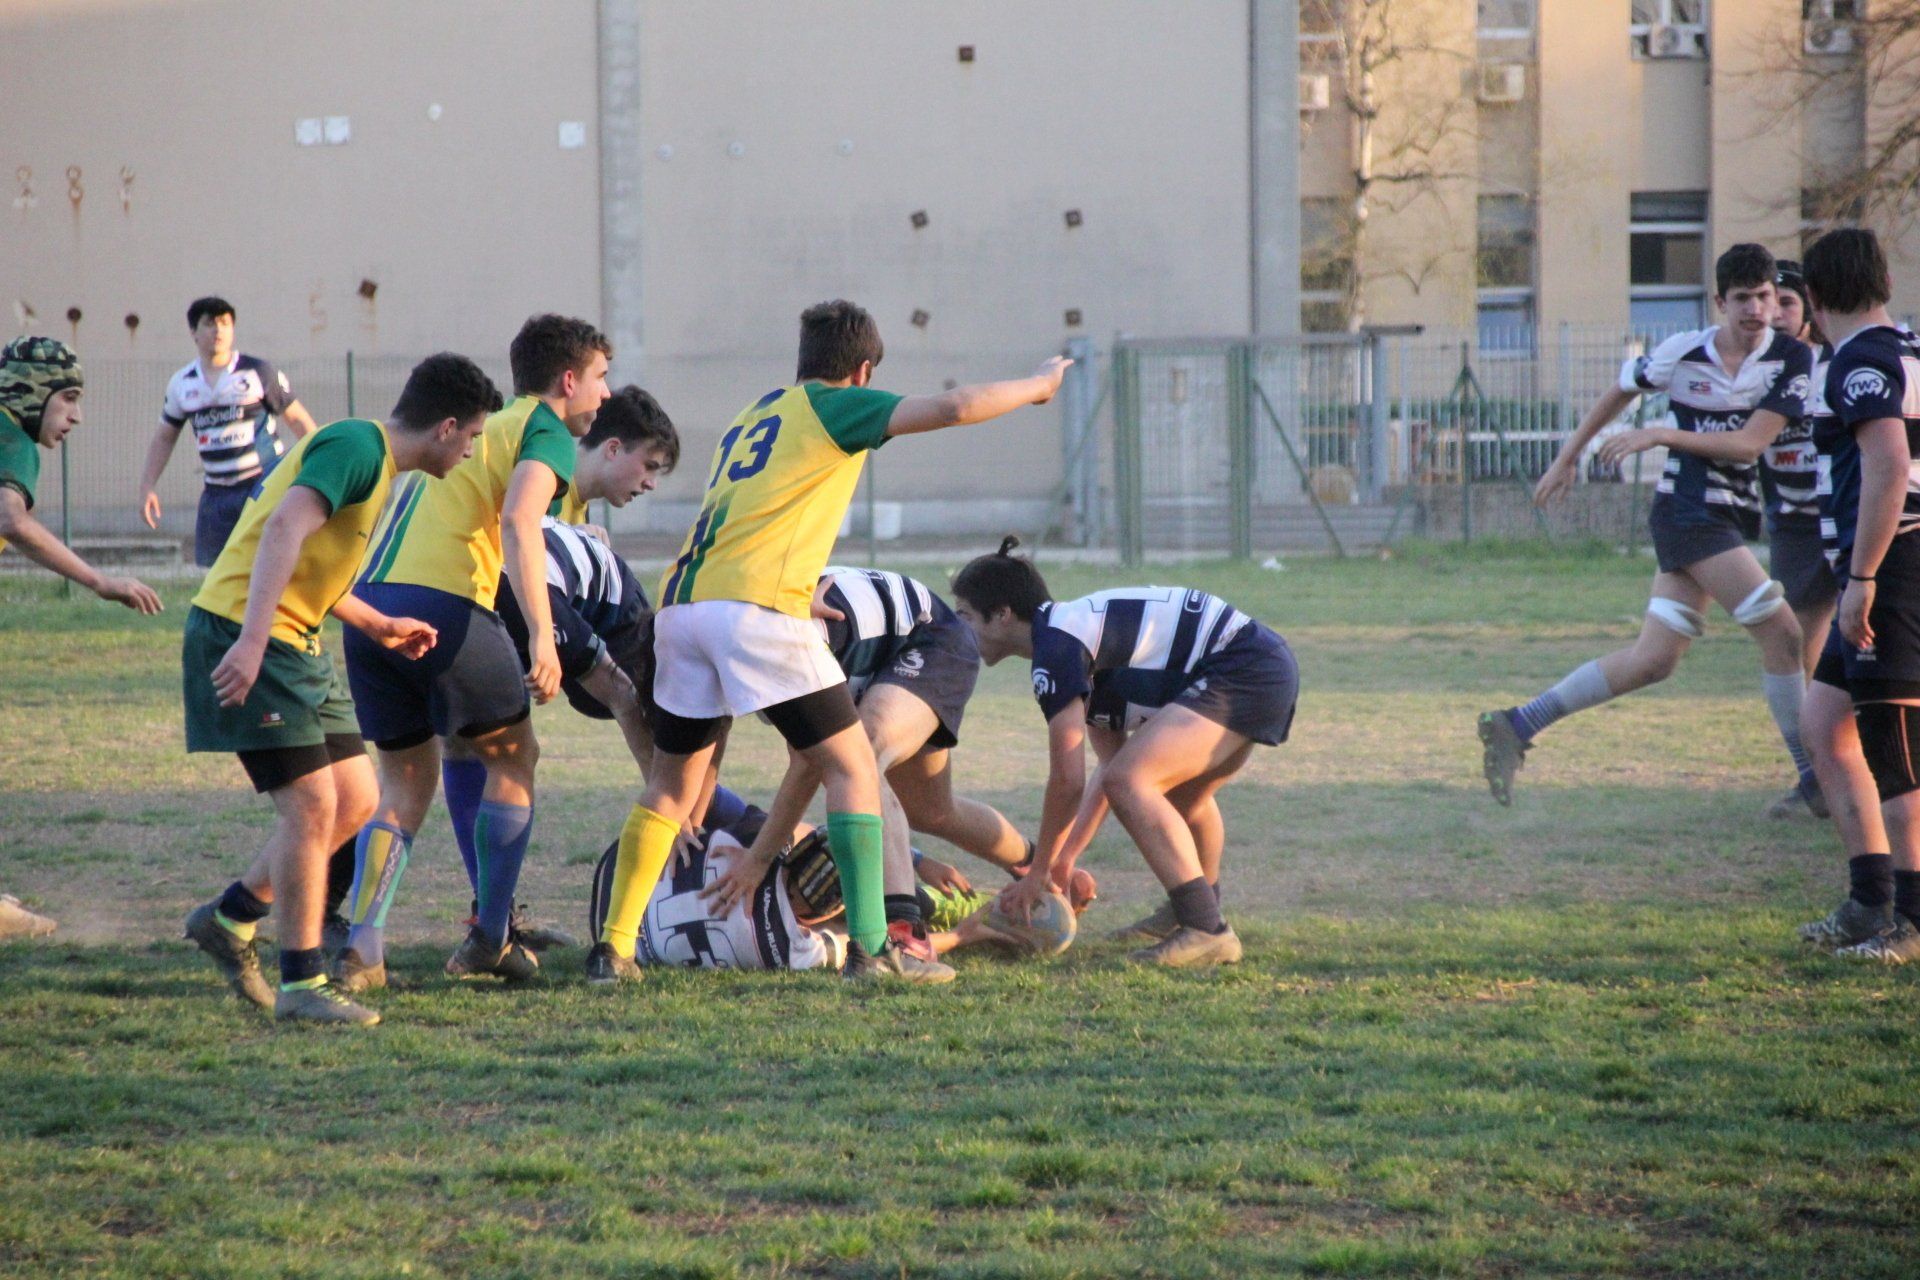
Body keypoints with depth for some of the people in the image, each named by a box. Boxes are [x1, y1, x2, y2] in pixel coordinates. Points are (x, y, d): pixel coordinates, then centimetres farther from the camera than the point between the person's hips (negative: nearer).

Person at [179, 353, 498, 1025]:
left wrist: (377, 626, 29)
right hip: (243, 635, -10)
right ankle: (301, 982, -2)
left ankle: (230, 917, 21)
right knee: (311, 803, -10)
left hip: (294, 643, 10)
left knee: (355, 799, 9)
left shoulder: (371, 459, 18)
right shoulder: (357, 447, -14)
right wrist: (251, 641, -34)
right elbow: (284, 530, -27)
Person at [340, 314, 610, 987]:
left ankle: (359, 940, -1)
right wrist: (542, 634, -22)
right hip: (443, 604, -7)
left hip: (368, 602, 7)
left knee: (405, 785, 15)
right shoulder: (546, 433, 3)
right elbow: (518, 521, -15)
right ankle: (490, 940, 9)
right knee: (513, 756, 11)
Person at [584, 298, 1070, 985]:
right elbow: (955, 407, -2)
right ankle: (869, 946, -8)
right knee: (850, 766, 0)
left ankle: (613, 948, 12)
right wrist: (1038, 386, 13)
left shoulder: (754, 415, 28)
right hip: (759, 607, -7)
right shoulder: (832, 406, 7)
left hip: (682, 601, 7)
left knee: (671, 784, 17)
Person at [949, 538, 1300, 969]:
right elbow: (1112, 762, 21)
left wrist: (1038, 873, -3)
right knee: (1182, 795, 32)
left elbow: (1068, 780, -14)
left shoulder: (1055, 646, -13)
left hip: (1243, 671, -11)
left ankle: (1208, 932, -20)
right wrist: (1064, 858, 18)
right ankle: (1195, 909, 51)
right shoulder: (1074, 632, 17)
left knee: (1130, 784, -20)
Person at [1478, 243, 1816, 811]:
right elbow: (1621, 393, 12)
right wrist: (1567, 458, 18)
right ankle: (1814, 780, -3)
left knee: (1653, 661, 5)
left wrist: (1662, 435, -14)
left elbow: (1750, 442, -9)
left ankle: (1516, 725, 14)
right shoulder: (1682, 353, -6)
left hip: (1731, 517, 5)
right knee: (1782, 634, -12)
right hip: (1688, 507, -5)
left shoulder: (1792, 359, -2)